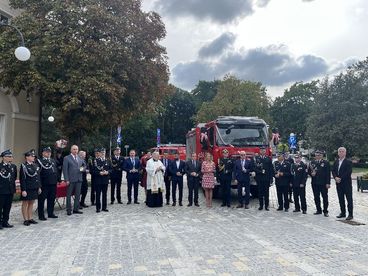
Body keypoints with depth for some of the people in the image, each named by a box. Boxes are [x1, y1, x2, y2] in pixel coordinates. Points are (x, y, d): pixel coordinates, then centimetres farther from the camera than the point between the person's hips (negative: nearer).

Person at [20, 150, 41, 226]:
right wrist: (23, 190, -17)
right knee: (25, 204, 6)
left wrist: (39, 187, 11)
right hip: (27, 189, -6)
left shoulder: (35, 165, 9)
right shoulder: (23, 166, -11)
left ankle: (30, 218, 22)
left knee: (31, 203, 13)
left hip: (34, 188, 6)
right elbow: (22, 179, -14)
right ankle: (26, 220, 13)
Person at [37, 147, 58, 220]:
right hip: (44, 184, -7)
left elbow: (56, 170, 20)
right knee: (42, 199, 1)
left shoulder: (53, 161, 17)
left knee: (52, 199, 13)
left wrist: (57, 180, 13)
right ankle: (41, 215, 10)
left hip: (53, 183, 7)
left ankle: (50, 213, 24)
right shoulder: (39, 161, -5)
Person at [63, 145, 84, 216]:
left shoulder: (80, 158, 13)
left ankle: (76, 209, 19)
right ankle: (69, 210, 13)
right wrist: (66, 180, -13)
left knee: (77, 195, 10)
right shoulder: (67, 158, -3)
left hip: (79, 179, 5)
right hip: (71, 180, -5)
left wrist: (83, 169, 0)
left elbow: (85, 165, 24)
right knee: (69, 195, 4)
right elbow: (65, 169, -7)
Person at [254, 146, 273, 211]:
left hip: (266, 178, 1)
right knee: (260, 192, 4)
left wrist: (271, 178, -1)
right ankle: (261, 205, 14)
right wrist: (261, 171, -15)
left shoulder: (269, 159, 7)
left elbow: (271, 169, 5)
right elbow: (254, 168, -2)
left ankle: (266, 206, 11)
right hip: (259, 178, 0)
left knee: (266, 192, 3)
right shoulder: (256, 158, 3)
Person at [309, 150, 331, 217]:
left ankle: (325, 211, 12)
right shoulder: (312, 162, 9)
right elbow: (308, 171, 12)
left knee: (325, 197, 3)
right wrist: (311, 173, -12)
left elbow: (328, 173, -5)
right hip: (315, 183, 4)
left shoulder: (326, 163, -2)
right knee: (316, 197, 10)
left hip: (323, 183, -4)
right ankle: (319, 210, 21)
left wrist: (328, 183, -11)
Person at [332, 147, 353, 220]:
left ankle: (350, 214, 4)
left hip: (346, 183, -6)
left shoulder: (348, 162, -7)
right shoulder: (336, 162, 12)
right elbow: (333, 171, 9)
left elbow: (348, 172, -15)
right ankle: (343, 213, 20)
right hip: (339, 184, 6)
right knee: (341, 199, 11)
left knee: (349, 199, 0)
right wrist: (336, 177, -9)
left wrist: (340, 178, -17)